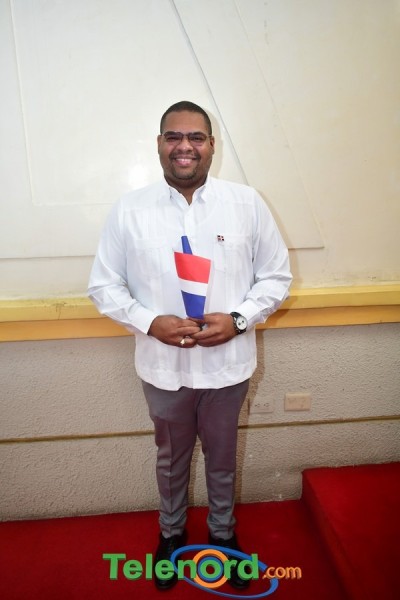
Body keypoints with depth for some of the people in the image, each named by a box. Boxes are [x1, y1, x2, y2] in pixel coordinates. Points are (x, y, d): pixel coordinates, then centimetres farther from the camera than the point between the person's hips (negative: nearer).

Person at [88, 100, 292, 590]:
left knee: (222, 457, 22)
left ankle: (223, 533, 51)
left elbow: (277, 276, -1)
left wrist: (237, 318, -17)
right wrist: (150, 322, -18)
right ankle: (171, 532, 52)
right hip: (162, 367, 0)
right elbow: (104, 284, -2)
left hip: (228, 364, 1)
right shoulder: (129, 209, -6)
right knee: (171, 458, 23)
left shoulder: (247, 203, -6)